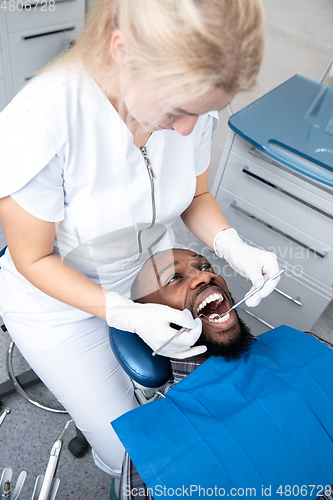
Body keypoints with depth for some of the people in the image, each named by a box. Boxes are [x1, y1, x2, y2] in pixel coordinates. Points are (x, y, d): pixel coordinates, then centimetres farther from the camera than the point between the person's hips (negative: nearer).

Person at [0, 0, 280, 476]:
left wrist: (232, 245, -20)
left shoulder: (189, 98, -18)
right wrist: (127, 314, -31)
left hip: (150, 266, 5)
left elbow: (195, 196, -1)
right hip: (59, 296, -3)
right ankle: (109, 462, 47)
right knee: (126, 446, 7)